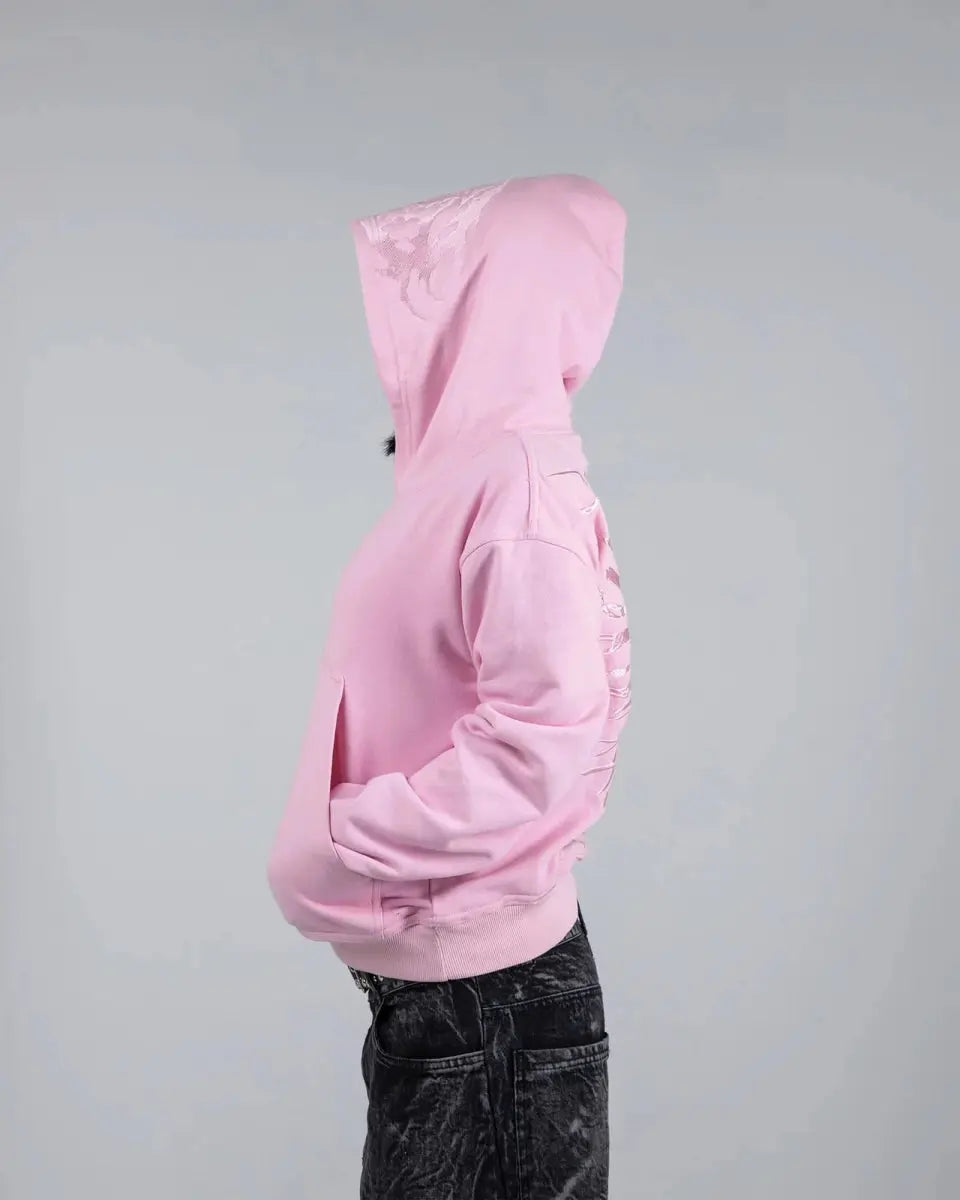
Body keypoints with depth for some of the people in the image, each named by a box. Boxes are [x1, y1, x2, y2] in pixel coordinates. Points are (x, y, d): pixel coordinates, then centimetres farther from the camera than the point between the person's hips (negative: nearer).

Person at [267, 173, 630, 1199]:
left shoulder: (520, 471, -19)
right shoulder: (470, 467, 7)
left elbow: (543, 737, -27)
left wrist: (336, 849, -20)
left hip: (485, 987, -8)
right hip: (436, 966, 8)